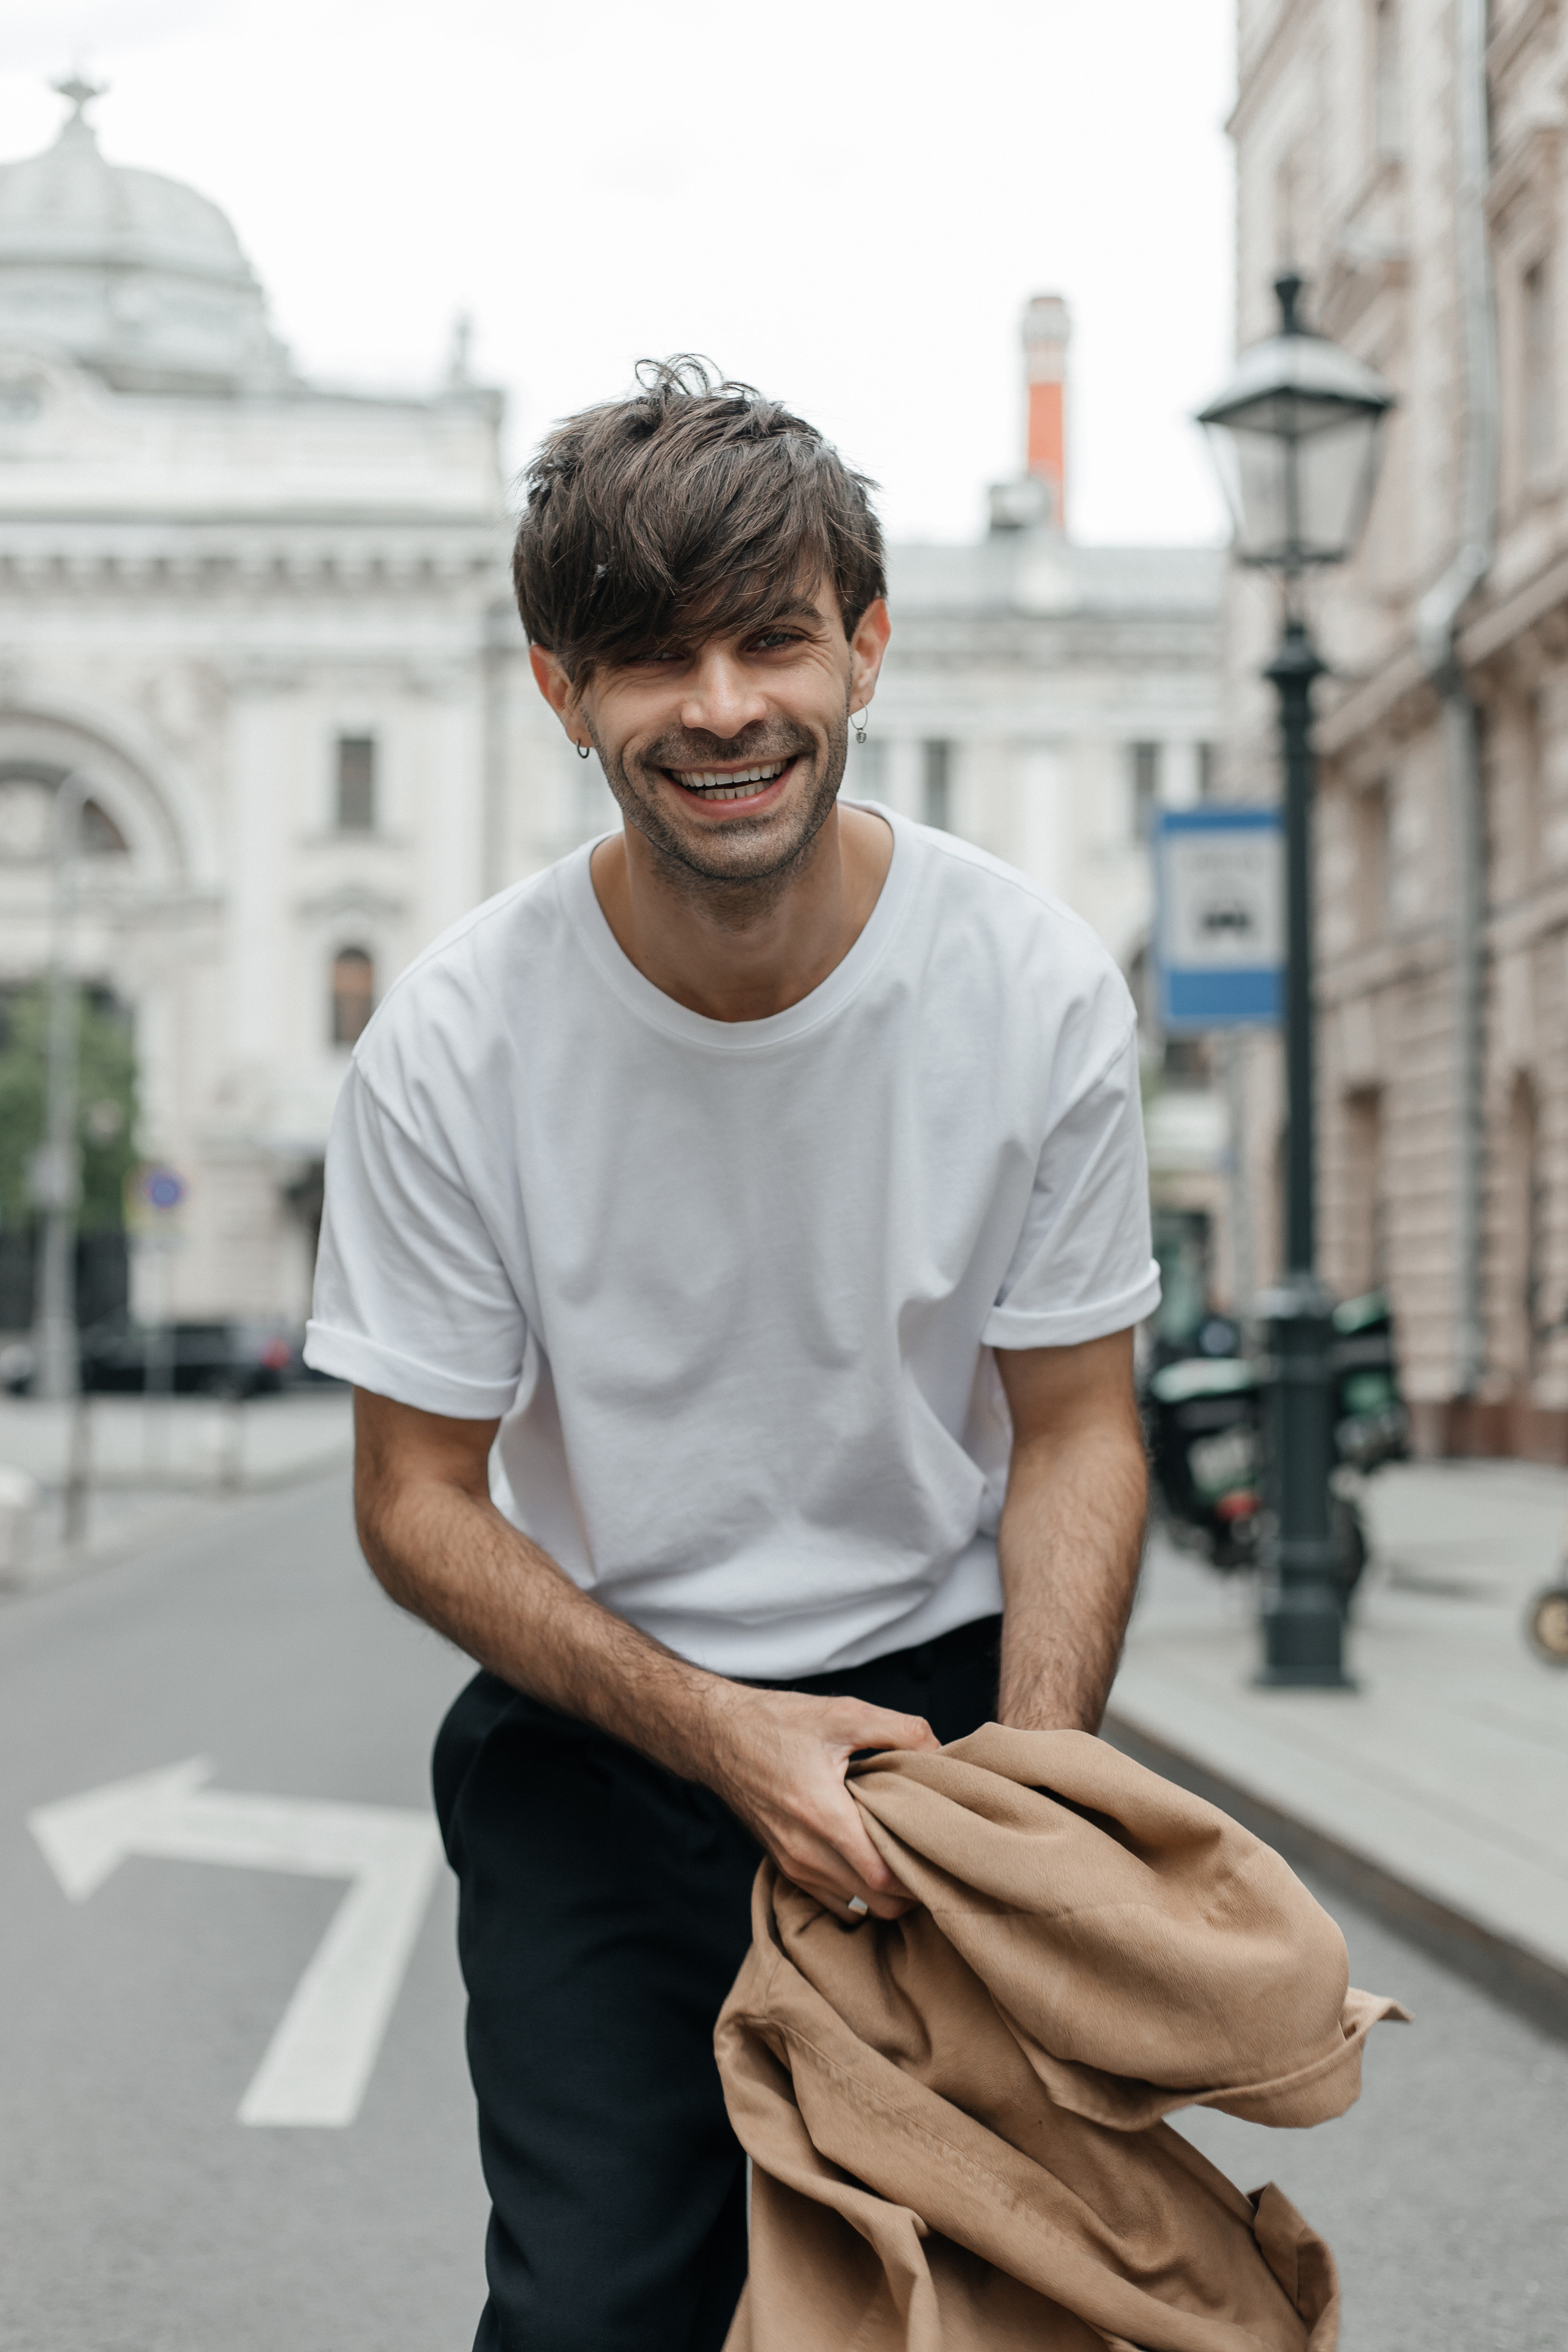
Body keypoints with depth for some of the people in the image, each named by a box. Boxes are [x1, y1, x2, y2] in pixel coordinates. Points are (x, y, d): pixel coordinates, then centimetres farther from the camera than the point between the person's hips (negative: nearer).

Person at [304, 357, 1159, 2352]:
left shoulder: (1040, 991, -12)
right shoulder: (451, 1043, -14)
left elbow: (1075, 1433, -4)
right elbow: (418, 1501, -7)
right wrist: (717, 1732, -21)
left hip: (938, 1680, 1)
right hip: (594, 1734, -1)